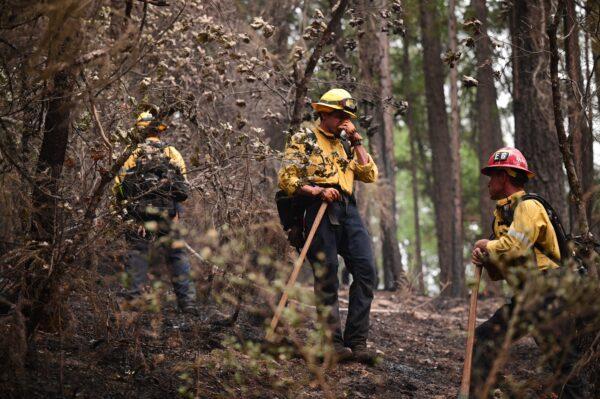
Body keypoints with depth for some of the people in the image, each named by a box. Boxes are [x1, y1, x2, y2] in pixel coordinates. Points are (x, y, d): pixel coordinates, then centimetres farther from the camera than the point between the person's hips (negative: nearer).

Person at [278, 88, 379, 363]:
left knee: (365, 269, -8)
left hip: (348, 210, 5)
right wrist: (318, 190, -15)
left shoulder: (345, 145, 25)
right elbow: (287, 179, -2)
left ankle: (357, 341, -6)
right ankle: (334, 343, -3)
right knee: (327, 276, -6)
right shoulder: (304, 139, 8)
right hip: (320, 209, -5)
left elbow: (370, 175, 13)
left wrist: (356, 140, 10)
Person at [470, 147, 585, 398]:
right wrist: (485, 259, -1)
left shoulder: (528, 207, -10)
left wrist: (488, 246, -6)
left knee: (562, 361, -10)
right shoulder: (502, 214, 19)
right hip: (524, 299, 10)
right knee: (484, 338, 7)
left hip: (547, 295, -10)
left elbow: (514, 246, -25)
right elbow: (501, 268, 21)